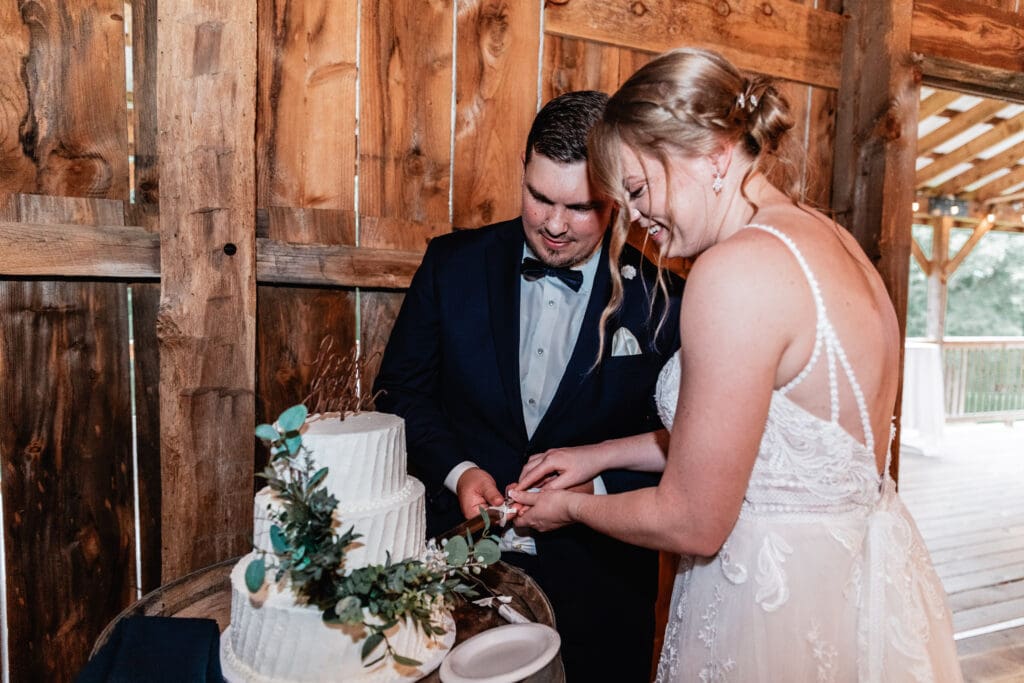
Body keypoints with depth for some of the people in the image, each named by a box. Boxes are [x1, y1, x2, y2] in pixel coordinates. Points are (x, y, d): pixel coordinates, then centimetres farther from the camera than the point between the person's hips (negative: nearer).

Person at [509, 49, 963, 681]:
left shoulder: (739, 267, -26)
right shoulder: (830, 239, 2)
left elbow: (693, 523, -20)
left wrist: (571, 507, -3)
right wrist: (602, 455, 12)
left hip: (786, 604, -8)